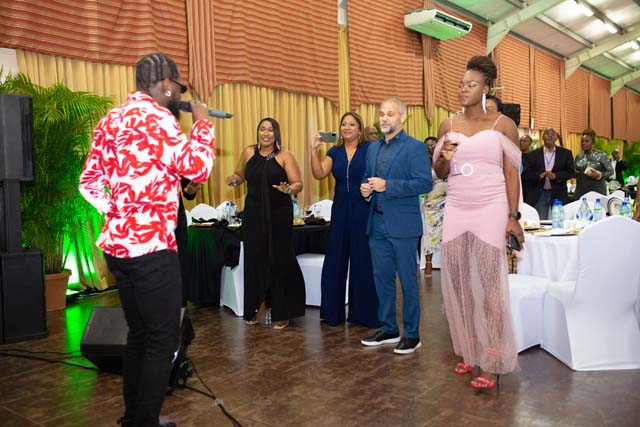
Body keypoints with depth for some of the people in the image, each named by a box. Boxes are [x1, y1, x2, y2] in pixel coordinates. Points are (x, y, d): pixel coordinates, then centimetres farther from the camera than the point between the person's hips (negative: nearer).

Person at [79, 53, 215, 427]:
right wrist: (202, 122, -2)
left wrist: (121, 213, 13)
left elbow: (89, 182, 18)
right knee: (163, 341, 1)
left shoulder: (111, 119, 16)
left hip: (118, 243, 10)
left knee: (139, 335, 19)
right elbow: (198, 168, -16)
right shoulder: (154, 116, -13)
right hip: (150, 247, -9)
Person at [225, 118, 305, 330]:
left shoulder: (284, 155, -5)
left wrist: (288, 189, -30)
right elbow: (240, 175, 19)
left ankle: (282, 312, 13)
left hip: (279, 215, -3)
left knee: (279, 259, 1)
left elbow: (298, 184, -8)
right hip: (253, 214, 3)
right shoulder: (248, 152, 5)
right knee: (255, 259, 5)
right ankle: (261, 304, 24)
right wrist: (233, 179, -3)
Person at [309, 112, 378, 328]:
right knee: (335, 261, 8)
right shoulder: (335, 152, 10)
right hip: (340, 210, 4)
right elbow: (319, 174, -1)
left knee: (364, 262, 3)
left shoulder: (369, 148, -2)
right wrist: (314, 149, -9)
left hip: (364, 211, -4)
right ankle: (334, 312, 21)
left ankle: (364, 313, 16)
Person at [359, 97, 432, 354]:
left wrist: (387, 186, -22)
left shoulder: (415, 148, -7)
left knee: (408, 280, 3)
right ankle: (388, 329, 27)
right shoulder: (373, 148, 14)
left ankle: (412, 335, 15)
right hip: (377, 224, 7)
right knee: (382, 278, 13)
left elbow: (425, 183, -15)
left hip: (402, 224, -7)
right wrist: (365, 188, -2)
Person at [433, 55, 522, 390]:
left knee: (488, 285, -5)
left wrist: (513, 217, -7)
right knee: (458, 284, 4)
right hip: (456, 210, 4)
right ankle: (469, 352, 17)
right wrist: (444, 158, -9)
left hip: (491, 209, -4)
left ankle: (491, 362, 3)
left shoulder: (503, 125, 1)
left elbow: (512, 174, -1)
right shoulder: (447, 126, 10)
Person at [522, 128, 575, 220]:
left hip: (558, 195, 1)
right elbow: (526, 174, 1)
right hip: (539, 195, 0)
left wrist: (556, 175, -15)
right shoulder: (533, 154, 6)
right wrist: (539, 175, -19)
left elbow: (570, 172, 3)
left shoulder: (566, 153, 8)